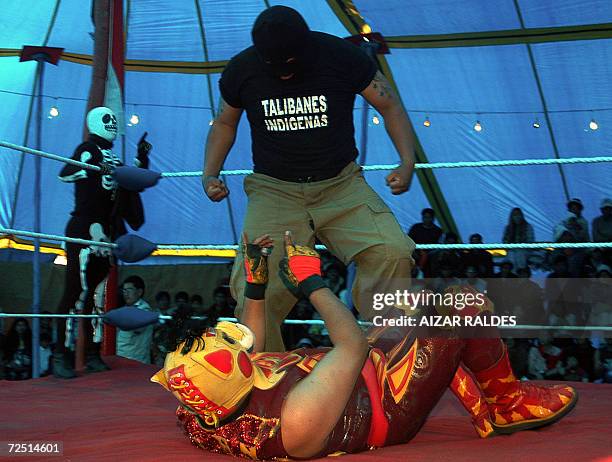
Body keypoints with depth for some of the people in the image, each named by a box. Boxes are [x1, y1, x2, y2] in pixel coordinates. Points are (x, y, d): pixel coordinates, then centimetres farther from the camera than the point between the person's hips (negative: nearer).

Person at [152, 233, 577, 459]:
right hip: (392, 410, -8)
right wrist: (311, 281, -19)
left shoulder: (195, 417, -19)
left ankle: (488, 414, 33)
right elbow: (352, 344, -30)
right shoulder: (296, 418, -43)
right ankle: (508, 403, 18)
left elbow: (248, 349, 3)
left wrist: (255, 283, 0)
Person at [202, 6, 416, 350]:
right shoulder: (242, 70, -2)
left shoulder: (343, 57, -8)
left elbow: (390, 105, 4)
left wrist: (408, 162, -10)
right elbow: (225, 122, 16)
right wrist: (210, 174, 1)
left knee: (392, 253, -26)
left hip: (342, 185, 0)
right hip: (274, 190, 1)